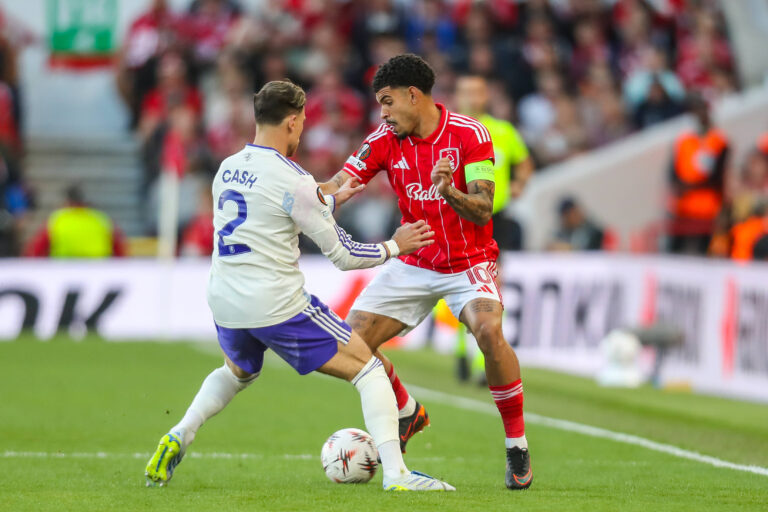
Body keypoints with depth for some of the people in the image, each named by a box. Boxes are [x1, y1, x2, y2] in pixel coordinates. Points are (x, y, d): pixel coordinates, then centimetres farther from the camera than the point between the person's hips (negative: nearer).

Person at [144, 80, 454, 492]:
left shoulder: (226, 169, 8)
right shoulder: (292, 180, -13)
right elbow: (343, 255, -9)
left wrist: (331, 200, 33)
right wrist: (394, 246, 7)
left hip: (224, 302, 7)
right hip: (277, 304, -7)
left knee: (238, 372, 37)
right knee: (368, 369, 3)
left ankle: (178, 438, 17)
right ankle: (395, 472, -9)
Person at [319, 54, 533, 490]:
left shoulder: (469, 134, -15)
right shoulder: (386, 141, -4)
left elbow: (483, 211, -21)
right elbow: (337, 185, -9)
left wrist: (449, 193, -40)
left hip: (470, 263, -4)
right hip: (413, 265, 5)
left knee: (489, 331, -32)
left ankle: (518, 445, -15)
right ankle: (408, 413, 22)